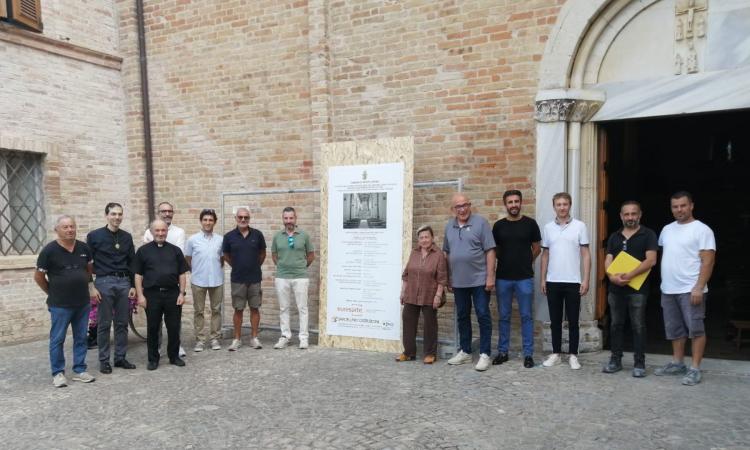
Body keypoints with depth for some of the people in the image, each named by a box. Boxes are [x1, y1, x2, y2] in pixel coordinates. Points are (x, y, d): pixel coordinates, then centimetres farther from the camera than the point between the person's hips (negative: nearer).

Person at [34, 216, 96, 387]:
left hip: (83, 303, 4)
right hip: (60, 305, -4)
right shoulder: (49, 250, -9)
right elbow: (38, 276, -1)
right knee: (57, 339, 4)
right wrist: (52, 293, 3)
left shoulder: (84, 248, 2)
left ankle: (79, 370, 20)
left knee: (81, 338, 10)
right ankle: (58, 373, 16)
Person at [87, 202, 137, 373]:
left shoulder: (126, 237, 9)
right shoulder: (95, 236, -2)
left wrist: (133, 286, 7)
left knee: (122, 323, 8)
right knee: (104, 324, 3)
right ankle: (104, 360, 14)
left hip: (124, 282, 4)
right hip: (104, 282, -3)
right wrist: (91, 287, -8)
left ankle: (120, 357, 18)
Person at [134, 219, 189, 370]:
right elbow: (138, 275, 3)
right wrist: (140, 295, -4)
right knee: (152, 328, 6)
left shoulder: (175, 250, 8)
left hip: (172, 293, 1)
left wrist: (181, 293, 0)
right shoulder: (143, 250, 5)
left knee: (174, 327, 6)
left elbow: (182, 274, 8)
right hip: (152, 294, -1)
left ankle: (174, 356, 20)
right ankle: (153, 359, 18)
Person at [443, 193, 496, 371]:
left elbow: (490, 251, -9)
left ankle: (484, 354, 9)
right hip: (458, 281, 5)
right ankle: (465, 351, 25)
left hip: (479, 280, -5)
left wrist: (490, 276, -13)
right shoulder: (449, 226, 8)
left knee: (483, 316, 1)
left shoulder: (480, 222, -7)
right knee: (462, 317, 14)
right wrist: (448, 278, 12)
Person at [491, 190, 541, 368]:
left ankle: (528, 354, 12)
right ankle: (502, 352, 19)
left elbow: (537, 248, 8)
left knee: (526, 316, 4)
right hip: (503, 278, 2)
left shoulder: (530, 223, 0)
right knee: (504, 317, 9)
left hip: (525, 278, -2)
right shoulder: (499, 225, 4)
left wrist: (525, 262, 11)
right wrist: (506, 261, 7)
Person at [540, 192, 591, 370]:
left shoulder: (580, 226, -1)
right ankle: (556, 354, 18)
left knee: (573, 321, 4)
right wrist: (542, 279, 6)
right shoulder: (548, 227, 6)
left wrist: (586, 279, -8)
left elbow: (586, 255, -1)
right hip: (553, 281, 3)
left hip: (573, 282, -2)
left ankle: (573, 355, 14)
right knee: (555, 321, 9)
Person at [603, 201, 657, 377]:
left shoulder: (648, 235, 0)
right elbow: (608, 260, 7)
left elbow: (651, 260, -11)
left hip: (637, 289, -4)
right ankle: (615, 360, 18)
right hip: (615, 288, 4)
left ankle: (639, 363, 10)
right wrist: (612, 276, -13)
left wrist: (630, 275, -20)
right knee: (616, 325, 9)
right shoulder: (614, 237, 13)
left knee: (638, 326, 1)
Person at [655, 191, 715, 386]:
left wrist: (699, 287, -19)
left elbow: (708, 261, -13)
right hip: (668, 290, 7)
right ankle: (677, 363, 24)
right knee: (675, 330, 14)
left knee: (695, 329, -3)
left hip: (690, 290, -7)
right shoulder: (667, 230, 13)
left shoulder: (702, 230, -7)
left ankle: (695, 369, 3)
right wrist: (663, 283, 16)